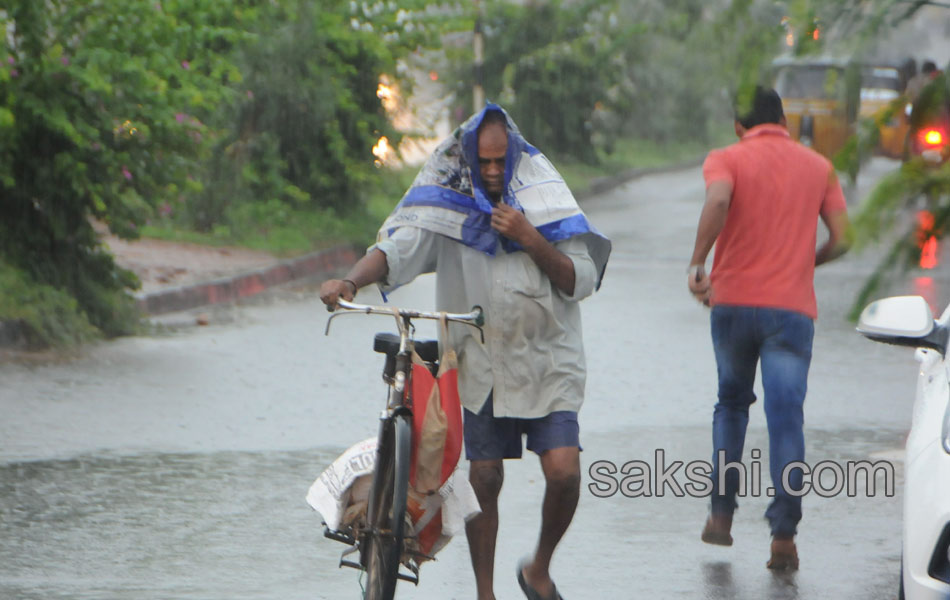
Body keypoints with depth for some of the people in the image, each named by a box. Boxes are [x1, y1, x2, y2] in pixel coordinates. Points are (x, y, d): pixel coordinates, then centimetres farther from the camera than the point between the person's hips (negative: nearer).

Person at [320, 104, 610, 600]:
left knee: (564, 471, -12)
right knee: (484, 478, 0)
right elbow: (398, 247, -13)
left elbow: (581, 280, -5)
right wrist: (350, 281, -32)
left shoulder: (544, 196, -2)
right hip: (480, 367, 0)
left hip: (547, 364, 0)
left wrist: (529, 239, -19)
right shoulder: (447, 203, -2)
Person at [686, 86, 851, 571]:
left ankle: (721, 514, 15)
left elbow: (718, 200, -21)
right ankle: (784, 534, -13)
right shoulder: (818, 167, 10)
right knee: (785, 420, -3)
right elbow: (840, 239, 5)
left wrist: (697, 265, -16)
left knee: (731, 404, 20)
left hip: (733, 300, 0)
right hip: (792, 308, 0)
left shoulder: (726, 160, 2)